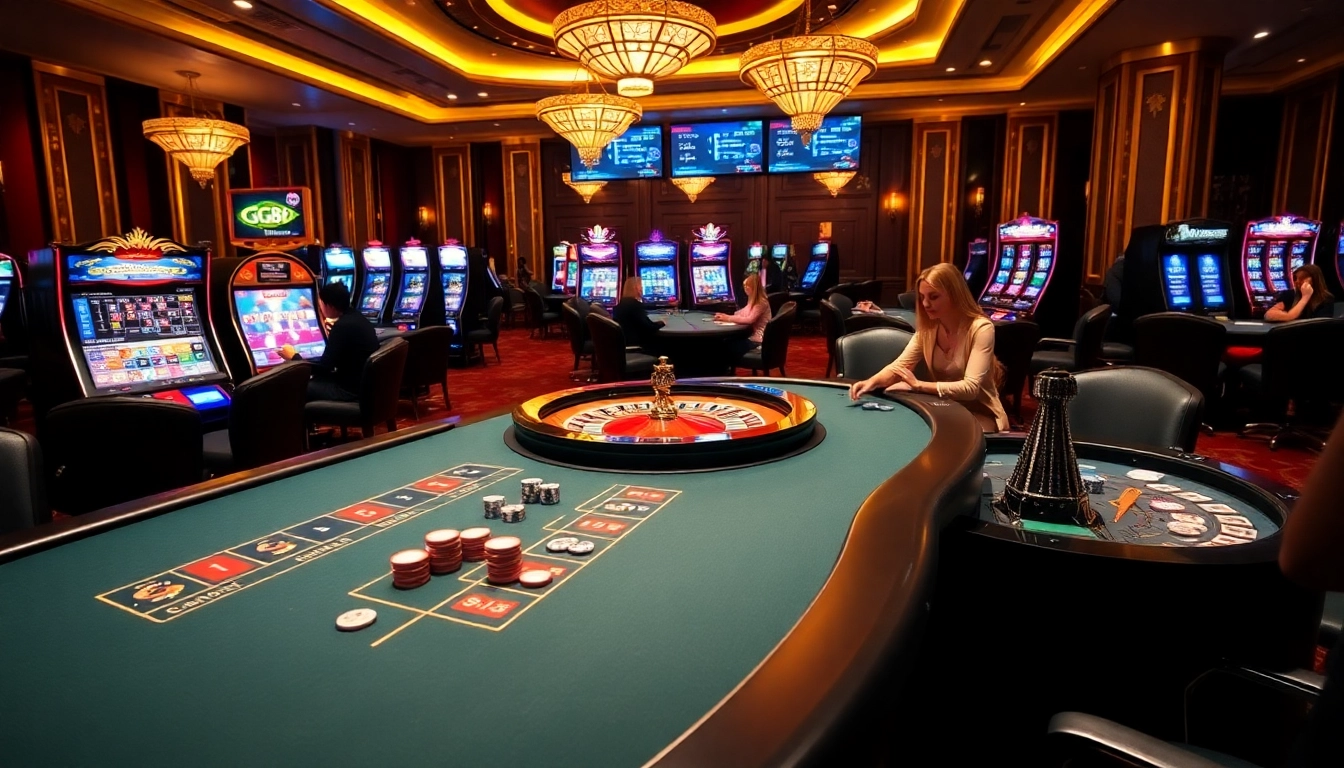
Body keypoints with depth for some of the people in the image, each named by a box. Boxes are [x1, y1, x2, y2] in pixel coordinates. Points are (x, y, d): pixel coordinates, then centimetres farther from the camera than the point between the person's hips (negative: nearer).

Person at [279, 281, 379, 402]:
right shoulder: (357, 318, 6)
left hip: (351, 389, -9)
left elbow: (324, 367, -17)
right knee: (315, 378, 24)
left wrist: (294, 357, -3)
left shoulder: (342, 326, -22)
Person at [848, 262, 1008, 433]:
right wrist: (873, 381, -29)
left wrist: (918, 385, -32)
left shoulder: (981, 328, -20)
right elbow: (899, 365, -8)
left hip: (979, 414, -5)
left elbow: (970, 388, -27)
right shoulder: (928, 328, -1)